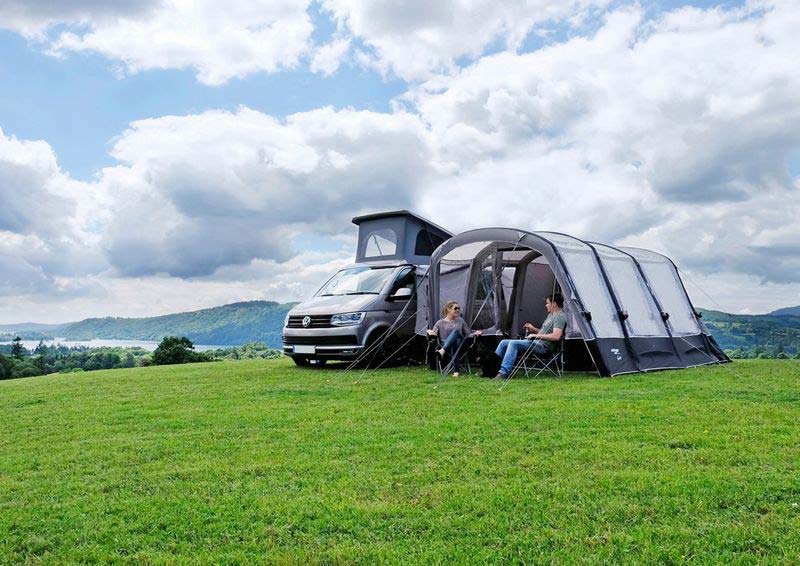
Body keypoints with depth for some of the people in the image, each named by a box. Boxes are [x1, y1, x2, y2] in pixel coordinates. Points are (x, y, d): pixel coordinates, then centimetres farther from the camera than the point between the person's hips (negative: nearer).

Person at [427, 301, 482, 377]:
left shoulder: (460, 320, 22)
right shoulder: (440, 323, 16)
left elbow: (468, 333, 20)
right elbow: (433, 333, 11)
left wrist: (475, 333, -1)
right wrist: (430, 332, -13)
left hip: (461, 346, 1)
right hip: (447, 346, -1)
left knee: (455, 331, -32)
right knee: (453, 343, -39)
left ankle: (442, 351, -58)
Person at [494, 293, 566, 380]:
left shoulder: (560, 317, -8)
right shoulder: (550, 315, 24)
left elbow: (556, 336, -21)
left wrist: (536, 335, -15)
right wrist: (534, 329, 13)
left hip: (543, 346, -10)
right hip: (537, 343, 10)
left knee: (513, 343, -29)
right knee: (504, 343, 1)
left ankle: (504, 372, -31)